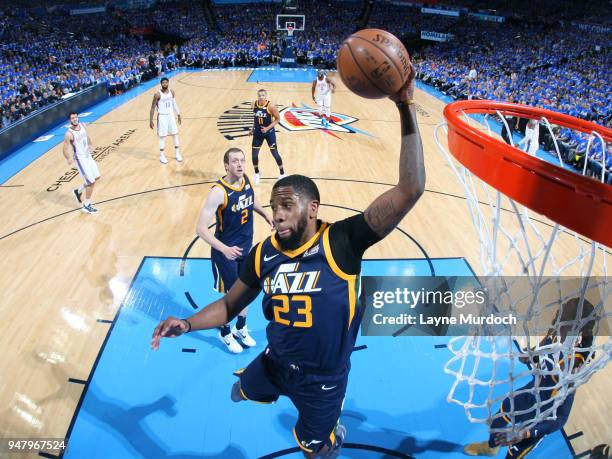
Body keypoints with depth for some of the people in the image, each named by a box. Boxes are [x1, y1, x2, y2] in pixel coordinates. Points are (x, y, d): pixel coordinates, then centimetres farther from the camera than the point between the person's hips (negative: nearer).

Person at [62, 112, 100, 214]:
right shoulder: (69, 134, -22)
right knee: (91, 182, -6)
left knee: (96, 177, 17)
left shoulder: (83, 125, -2)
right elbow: (65, 149, -22)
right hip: (80, 159, -8)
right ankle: (86, 206, 9)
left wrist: (89, 146, 10)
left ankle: (78, 191, 35)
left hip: (88, 156, 8)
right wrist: (69, 159, -39)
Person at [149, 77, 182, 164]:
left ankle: (177, 154, 22)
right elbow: (153, 108, -11)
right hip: (162, 117, -5)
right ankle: (162, 156, 11)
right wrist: (151, 121, -14)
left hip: (171, 116, 5)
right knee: (162, 136, 0)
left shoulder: (172, 92, 1)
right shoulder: (157, 94, -15)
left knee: (175, 134, 9)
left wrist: (178, 115, 16)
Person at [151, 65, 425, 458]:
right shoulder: (264, 254, -14)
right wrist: (188, 325, -16)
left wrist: (406, 110, -46)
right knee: (245, 391, 33)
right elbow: (230, 305, 1)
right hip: (275, 364, 4)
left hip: (325, 379, -3)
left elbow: (410, 190, -40)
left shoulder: (342, 242, -28)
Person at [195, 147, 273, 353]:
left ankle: (241, 328, 43)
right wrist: (224, 249, -38)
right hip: (225, 252, -6)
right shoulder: (219, 191, -27)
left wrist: (265, 214, 4)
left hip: (246, 248, 6)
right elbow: (200, 229, -29)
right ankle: (225, 333, 35)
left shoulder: (247, 180, -6)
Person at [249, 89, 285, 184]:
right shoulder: (254, 104, -5)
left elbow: (278, 119, -13)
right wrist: (252, 129, 11)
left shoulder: (270, 106, -19)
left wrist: (268, 128, -21)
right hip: (258, 132, 4)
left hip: (269, 132, -4)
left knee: (275, 153, 1)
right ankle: (257, 173, 26)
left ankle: (282, 174, 20)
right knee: (254, 154, 3)